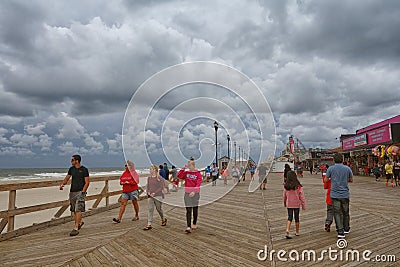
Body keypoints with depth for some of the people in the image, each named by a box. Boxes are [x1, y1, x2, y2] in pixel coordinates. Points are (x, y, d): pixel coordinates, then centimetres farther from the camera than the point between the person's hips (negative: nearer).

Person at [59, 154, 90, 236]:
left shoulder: (84, 170, -6)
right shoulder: (71, 169, 11)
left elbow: (87, 182, -7)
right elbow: (67, 178, 17)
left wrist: (83, 191, -16)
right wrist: (62, 184, -3)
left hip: (80, 192, -6)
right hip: (72, 192, 6)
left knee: (78, 209, -11)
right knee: (74, 210, 13)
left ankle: (76, 228, -10)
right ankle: (80, 222, 35)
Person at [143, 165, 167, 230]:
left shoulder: (160, 178, -8)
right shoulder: (149, 178, 8)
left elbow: (161, 187, -10)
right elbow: (147, 186, 12)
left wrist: (154, 193, -17)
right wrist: (148, 192, -7)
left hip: (158, 196, -4)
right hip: (150, 196, 4)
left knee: (159, 209, 9)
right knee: (150, 209, -1)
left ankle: (163, 219, 35)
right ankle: (149, 225, 2)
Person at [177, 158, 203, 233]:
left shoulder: (198, 173, -5)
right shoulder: (186, 172, 4)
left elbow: (198, 184, -13)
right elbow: (179, 175, -9)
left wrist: (194, 191, -23)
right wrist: (183, 168, -12)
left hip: (195, 193, -1)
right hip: (187, 193, 2)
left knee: (195, 209, 12)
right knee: (188, 210, -2)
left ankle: (194, 224, 31)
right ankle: (188, 227, -4)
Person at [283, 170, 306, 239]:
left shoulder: (286, 186, -8)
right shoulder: (298, 187, -14)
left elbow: (284, 196, 3)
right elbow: (302, 197, -9)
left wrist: (284, 203, 20)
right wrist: (303, 205, 2)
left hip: (289, 204, 1)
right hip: (296, 205, -1)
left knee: (289, 218, 7)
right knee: (297, 218, 13)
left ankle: (287, 230, -11)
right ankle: (297, 232, 25)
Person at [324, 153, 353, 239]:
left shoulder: (331, 168, -6)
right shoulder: (347, 168, -2)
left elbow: (325, 180, 0)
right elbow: (351, 180, 11)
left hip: (335, 194, -2)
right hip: (345, 194, 2)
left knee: (337, 213, 2)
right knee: (345, 212, 18)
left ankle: (340, 231, -4)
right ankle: (346, 229, 35)